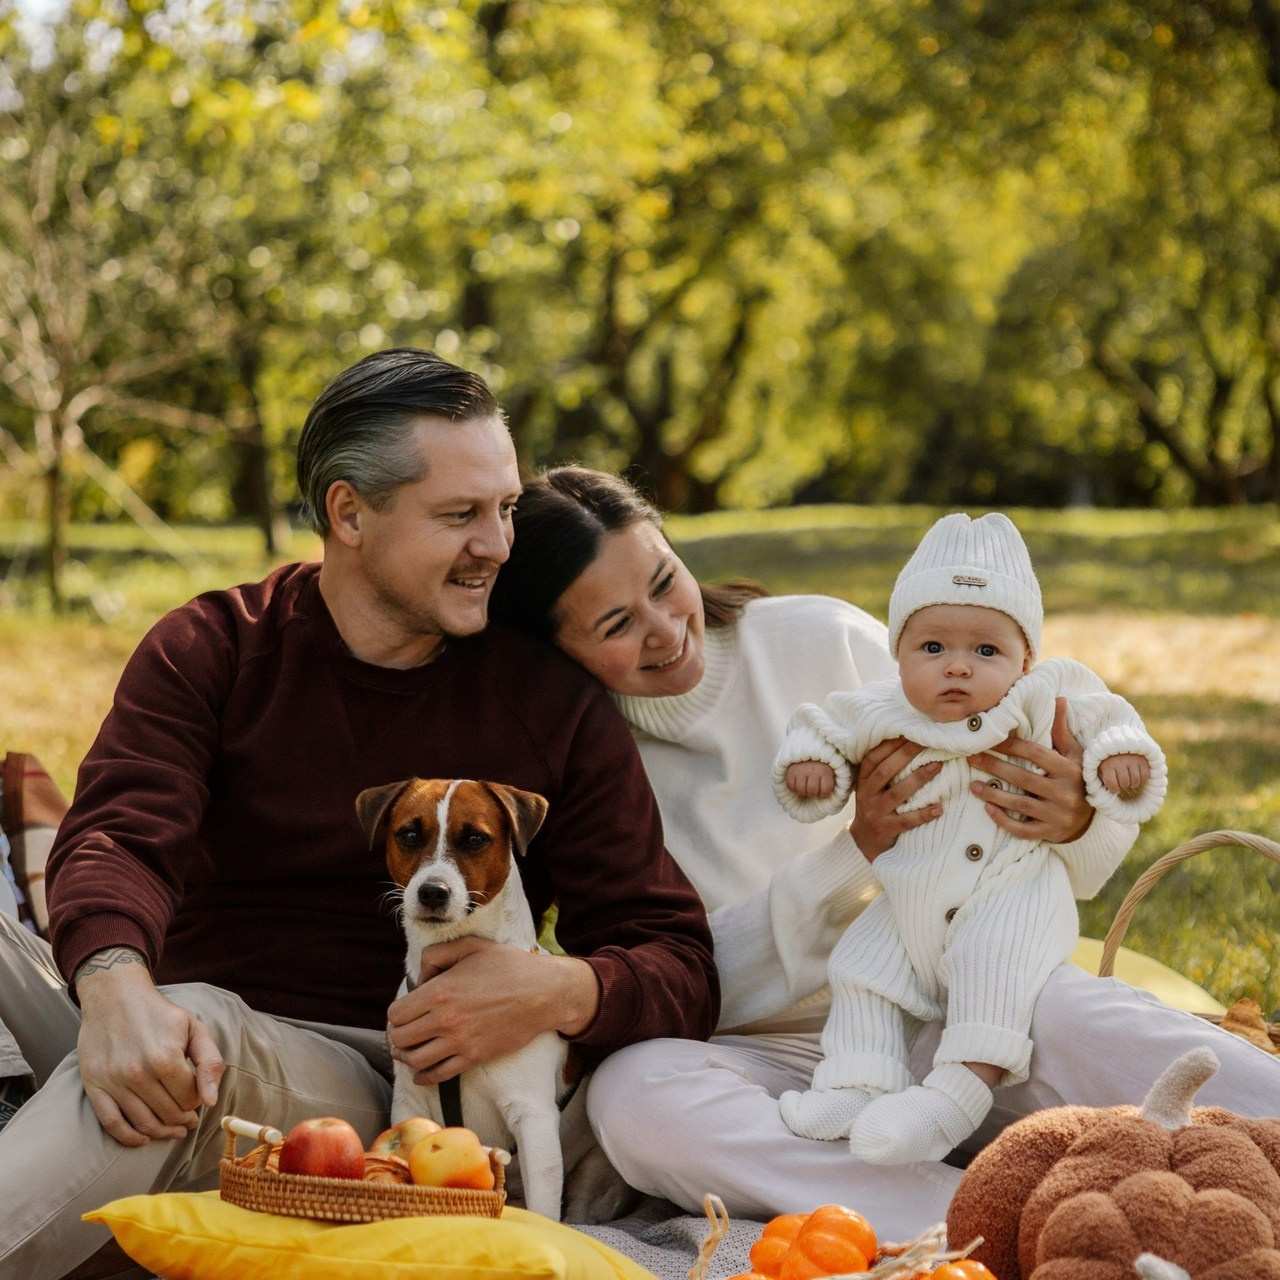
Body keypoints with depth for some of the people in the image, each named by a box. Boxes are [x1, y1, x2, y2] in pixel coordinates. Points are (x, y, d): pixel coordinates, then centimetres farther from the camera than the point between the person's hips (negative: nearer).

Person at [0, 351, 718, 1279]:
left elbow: (679, 968, 4)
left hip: (367, 1079, -2)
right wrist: (116, 986, -37)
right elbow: (119, 838, -13)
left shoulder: (556, 708, 4)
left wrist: (560, 992, -21)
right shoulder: (213, 649, 6)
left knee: (201, 1028, -36)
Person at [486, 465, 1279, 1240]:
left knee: (1082, 1024, -32)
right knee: (633, 1091, -34)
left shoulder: (820, 640, 1)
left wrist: (1077, 817, -22)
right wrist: (855, 854, -19)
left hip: (950, 1006, 1)